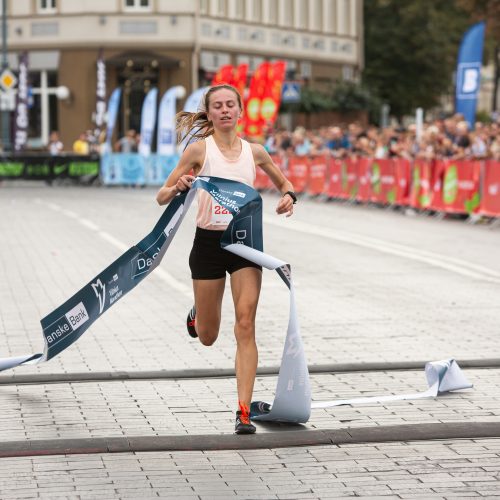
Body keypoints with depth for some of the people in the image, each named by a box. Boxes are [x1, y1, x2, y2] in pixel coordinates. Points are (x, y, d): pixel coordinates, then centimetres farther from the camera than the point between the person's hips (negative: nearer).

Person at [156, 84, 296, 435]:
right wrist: (179, 188, -25)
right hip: (208, 243, -1)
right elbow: (162, 198, -3)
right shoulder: (199, 149, -5)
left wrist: (289, 196, -1)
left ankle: (244, 411, -10)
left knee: (245, 326, -11)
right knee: (207, 337, 10)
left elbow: (284, 183, 22)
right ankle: (197, 315, 49)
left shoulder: (255, 152, 4)